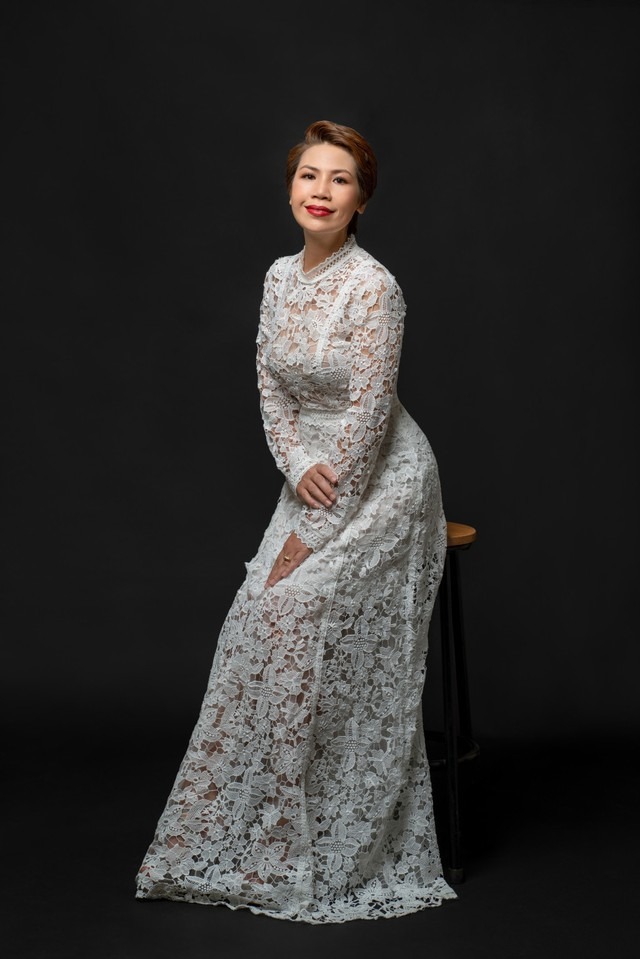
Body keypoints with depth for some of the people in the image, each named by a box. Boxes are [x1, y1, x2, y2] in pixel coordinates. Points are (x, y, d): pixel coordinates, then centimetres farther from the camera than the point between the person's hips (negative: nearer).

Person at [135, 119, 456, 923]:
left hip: (379, 480, -7)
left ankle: (327, 856, -2)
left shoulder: (373, 287, -19)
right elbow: (271, 385, 9)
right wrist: (297, 466, -9)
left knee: (304, 607, -16)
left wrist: (313, 533, -17)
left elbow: (367, 417, -20)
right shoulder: (280, 276, 4)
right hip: (314, 473, 7)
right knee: (262, 615, -2)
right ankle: (237, 833, 10)